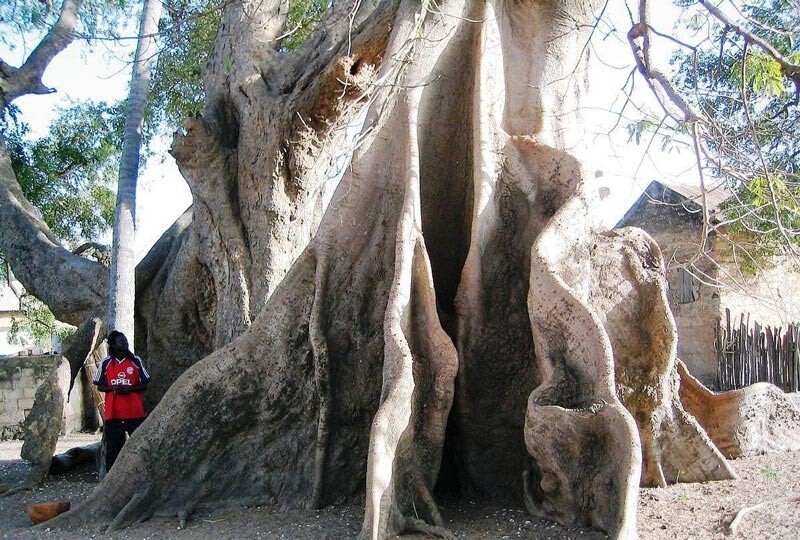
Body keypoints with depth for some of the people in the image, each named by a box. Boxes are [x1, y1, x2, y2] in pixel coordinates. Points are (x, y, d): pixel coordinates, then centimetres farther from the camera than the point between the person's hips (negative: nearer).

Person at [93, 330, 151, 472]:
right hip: (113, 413, 0)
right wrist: (113, 388, -10)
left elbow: (145, 384, 6)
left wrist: (130, 388, -11)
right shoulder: (106, 363, 6)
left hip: (135, 412, 0)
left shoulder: (136, 361, 5)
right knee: (113, 447, 3)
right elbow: (99, 386, 10)